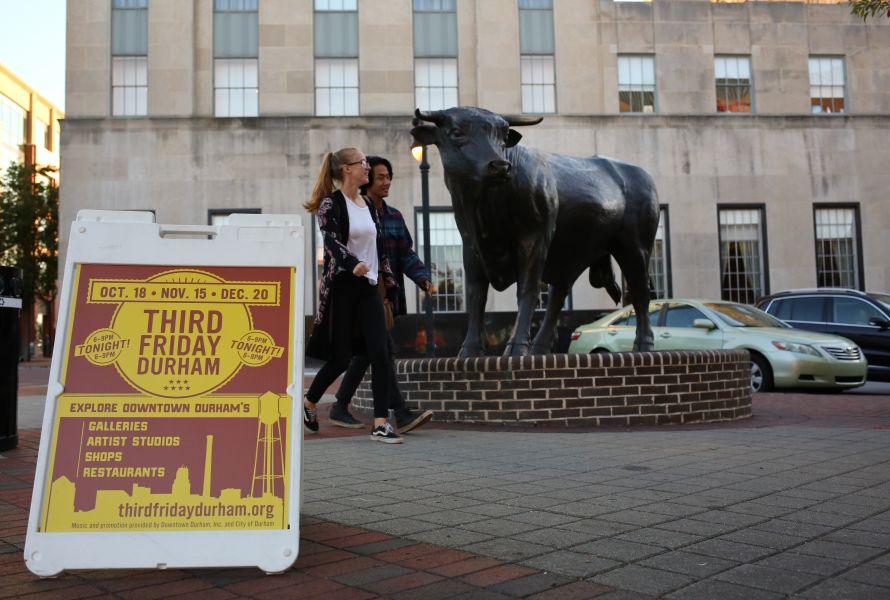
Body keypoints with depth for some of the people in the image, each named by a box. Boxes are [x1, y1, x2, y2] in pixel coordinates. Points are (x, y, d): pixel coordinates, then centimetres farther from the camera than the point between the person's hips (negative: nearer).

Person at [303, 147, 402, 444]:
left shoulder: (368, 204, 14)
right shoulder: (331, 203, -6)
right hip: (341, 287, -6)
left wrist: (389, 280, 20)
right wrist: (353, 264, -37)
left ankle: (381, 424, -4)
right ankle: (309, 401, 29)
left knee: (380, 354, -7)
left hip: (368, 288, 6)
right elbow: (332, 242, -20)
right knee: (341, 357, 2)